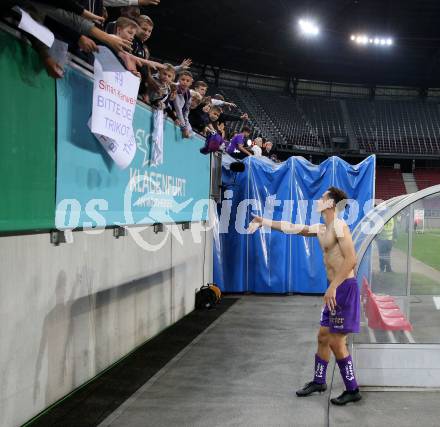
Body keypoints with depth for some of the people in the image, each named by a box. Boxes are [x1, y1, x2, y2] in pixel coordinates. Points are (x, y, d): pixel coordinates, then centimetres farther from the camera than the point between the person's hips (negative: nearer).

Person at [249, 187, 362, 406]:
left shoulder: (339, 225, -14)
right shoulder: (321, 229, 14)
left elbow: (351, 259, -23)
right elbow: (293, 228, 23)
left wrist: (333, 287, -25)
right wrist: (265, 222, 23)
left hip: (344, 289, -9)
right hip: (335, 290, 9)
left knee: (336, 341, -6)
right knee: (323, 336, 17)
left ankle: (352, 391, 5)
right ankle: (318, 381, 31)